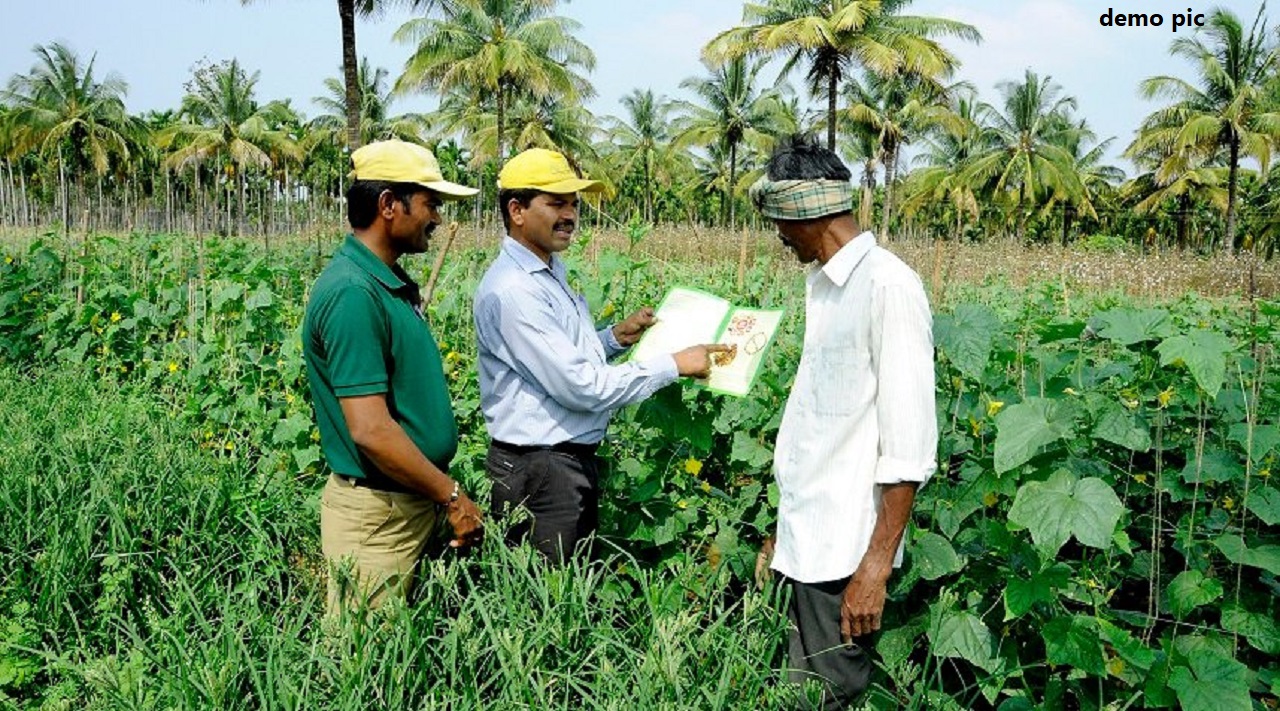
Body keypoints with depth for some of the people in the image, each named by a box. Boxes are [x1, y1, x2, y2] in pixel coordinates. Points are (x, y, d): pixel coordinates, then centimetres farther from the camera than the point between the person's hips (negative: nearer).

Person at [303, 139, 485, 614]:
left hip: (412, 502, 9)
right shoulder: (352, 294, -22)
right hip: (375, 516, -9)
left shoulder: (391, 284, 8)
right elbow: (370, 429, -27)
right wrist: (453, 497, -19)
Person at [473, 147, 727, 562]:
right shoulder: (512, 289, -20)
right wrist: (673, 366, -17)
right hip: (539, 469, -10)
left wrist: (615, 338, 4)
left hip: (576, 459, 10)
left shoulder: (550, 273, 11)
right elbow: (579, 386, -24)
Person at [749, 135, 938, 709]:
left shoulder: (888, 287, -15)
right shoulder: (823, 285, 10)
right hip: (806, 541, 8)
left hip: (841, 552, -8)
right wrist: (787, 529, 16)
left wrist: (876, 567, -17)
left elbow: (908, 444, -18)